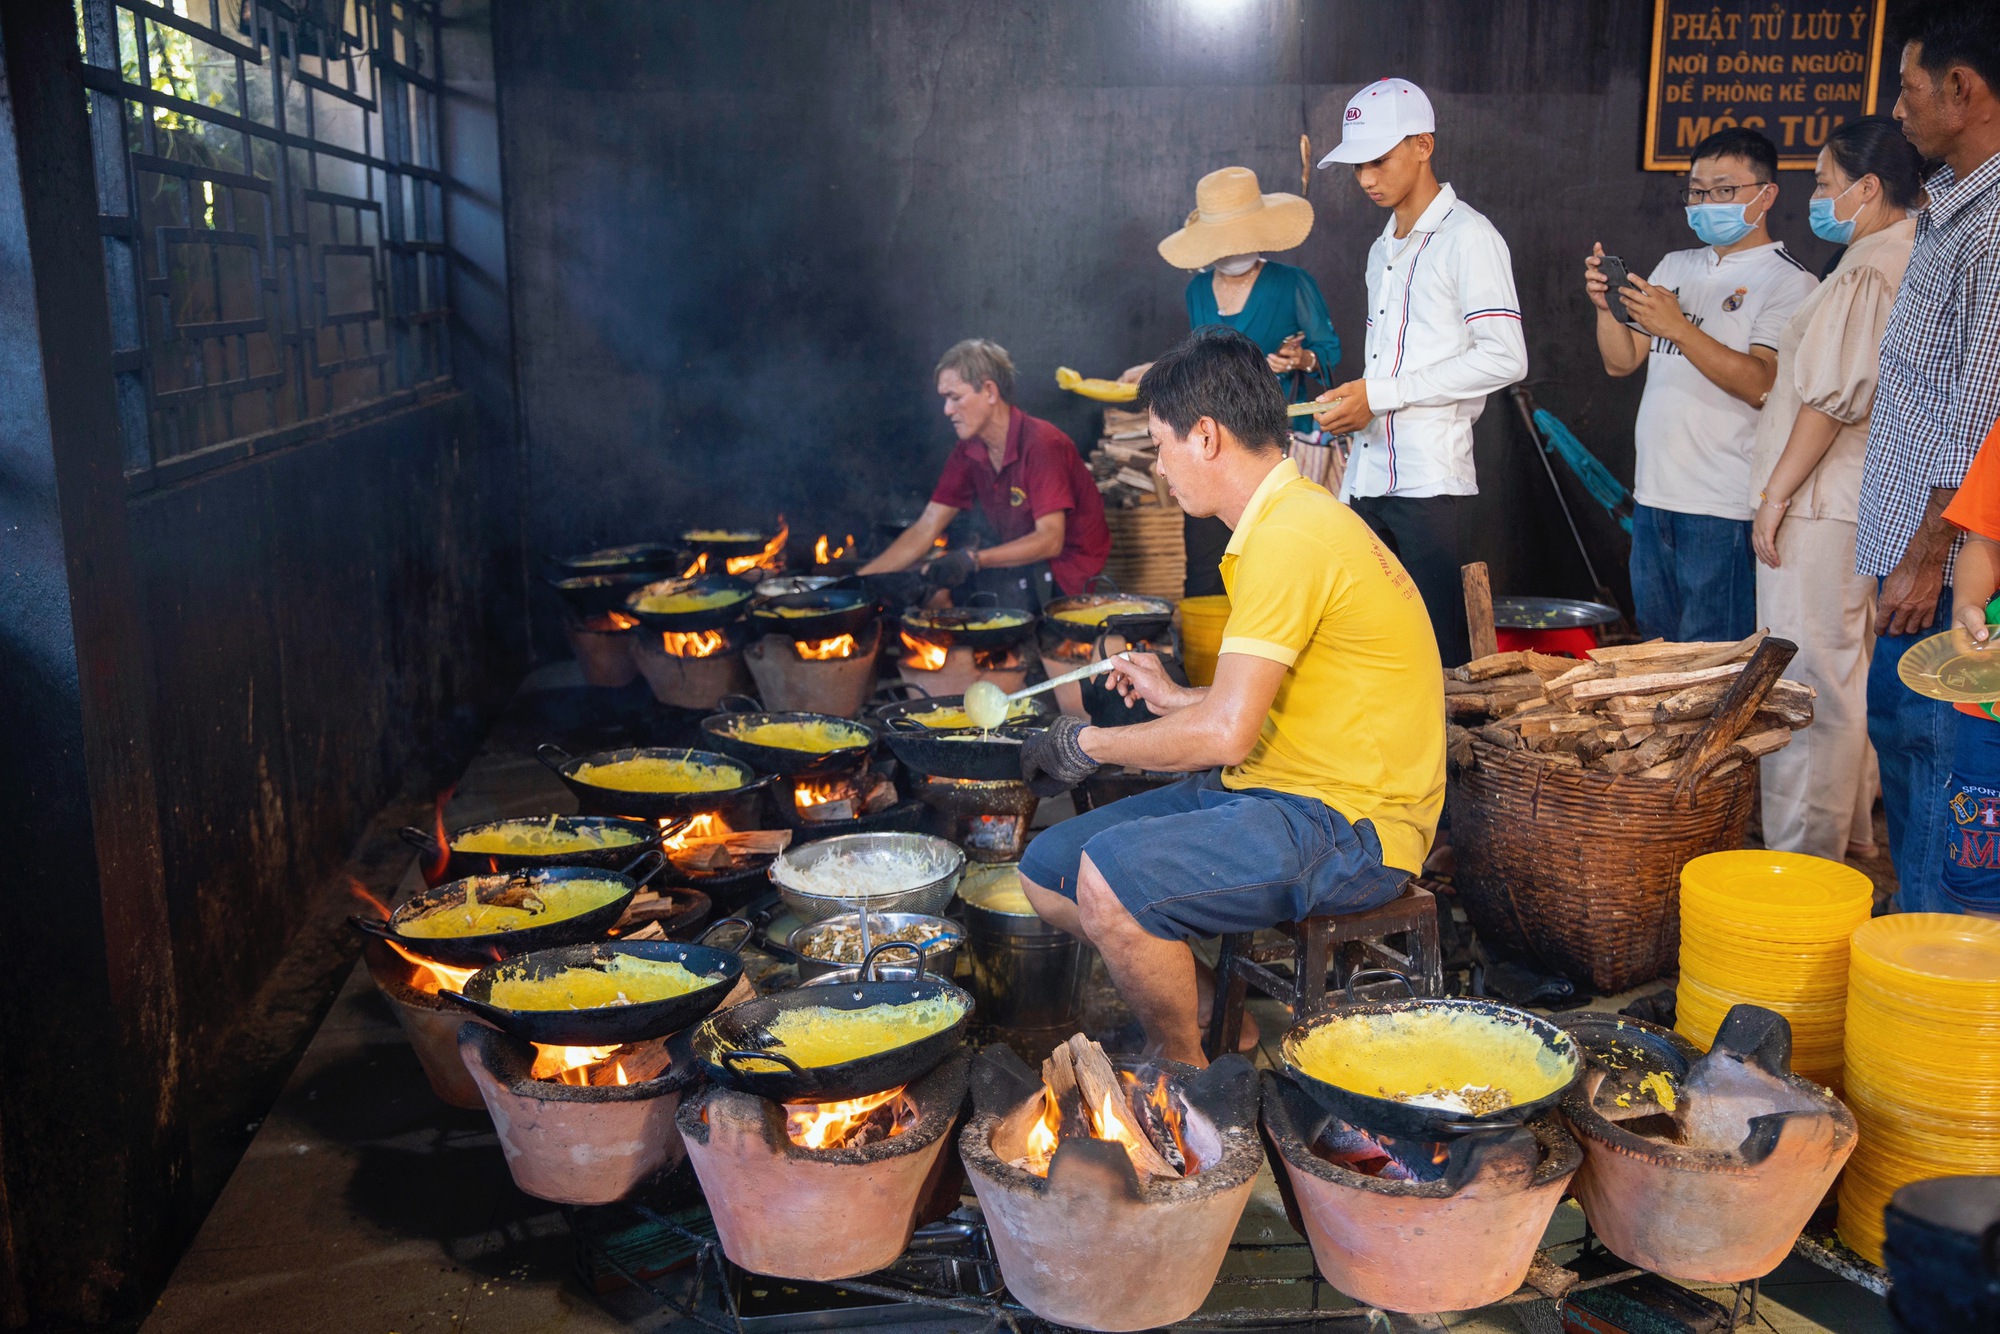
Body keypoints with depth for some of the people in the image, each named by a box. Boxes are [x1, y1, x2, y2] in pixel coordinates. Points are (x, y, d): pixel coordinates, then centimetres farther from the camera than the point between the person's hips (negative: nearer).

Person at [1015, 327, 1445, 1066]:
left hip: (1349, 827, -10)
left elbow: (1228, 732, -23)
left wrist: (1092, 742, -9)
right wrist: (1177, 699, 24)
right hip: (1282, 793, 10)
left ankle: (1186, 1075, -6)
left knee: (1111, 876, -29)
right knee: (1045, 869, 5)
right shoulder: (1289, 517, 14)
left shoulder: (1290, 536, -19)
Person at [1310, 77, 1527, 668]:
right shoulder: (1383, 251, 22)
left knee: (1440, 654, -6)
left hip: (1430, 485, -7)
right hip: (1368, 484, 7)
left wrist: (1381, 393, -15)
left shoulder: (1466, 236, -4)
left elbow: (1504, 358, -14)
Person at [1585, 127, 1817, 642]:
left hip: (1725, 505, -7)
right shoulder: (1675, 267, 16)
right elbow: (1621, 362, 13)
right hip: (1652, 494, 7)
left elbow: (1762, 384, -17)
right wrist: (1606, 307, -6)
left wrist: (1678, 328, -23)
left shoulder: (1787, 280, -4)